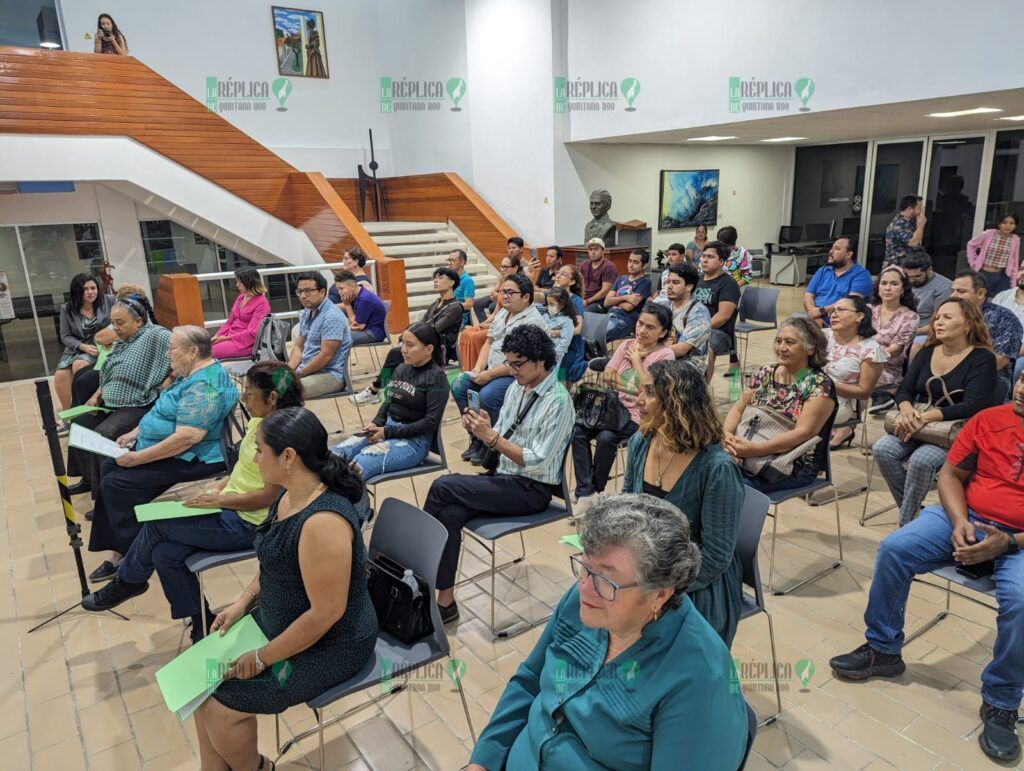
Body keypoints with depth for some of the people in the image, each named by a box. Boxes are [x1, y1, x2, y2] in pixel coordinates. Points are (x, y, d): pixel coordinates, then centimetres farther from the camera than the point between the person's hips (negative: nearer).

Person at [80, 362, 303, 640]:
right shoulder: (257, 422, 7)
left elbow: (269, 496, -24)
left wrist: (219, 500, -18)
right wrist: (218, 488, 4)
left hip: (247, 524, -9)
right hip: (230, 510, 9)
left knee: (156, 524, -6)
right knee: (165, 554, -2)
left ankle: (127, 581, 23)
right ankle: (201, 622, 15)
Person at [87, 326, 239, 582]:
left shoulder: (204, 385, -24)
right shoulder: (191, 374, 11)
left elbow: (186, 438, -30)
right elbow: (164, 415, 21)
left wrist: (138, 458, -24)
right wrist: (135, 433, 9)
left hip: (190, 460, -11)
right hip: (171, 452, 11)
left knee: (116, 484, -14)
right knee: (110, 468, 11)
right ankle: (118, 551, 11)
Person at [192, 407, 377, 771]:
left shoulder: (323, 522, -33)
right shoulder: (291, 495, -3)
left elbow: (326, 613, -29)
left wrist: (262, 658, -18)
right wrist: (242, 602, 3)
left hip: (328, 646, -9)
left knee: (220, 709, -6)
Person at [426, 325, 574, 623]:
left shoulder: (558, 402, -16)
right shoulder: (516, 388, 9)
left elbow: (537, 462, -19)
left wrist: (491, 436, -24)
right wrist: (482, 429, -10)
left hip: (532, 489, -7)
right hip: (503, 477, 7)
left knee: (443, 486, -21)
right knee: (449, 514, -20)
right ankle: (445, 602, -11)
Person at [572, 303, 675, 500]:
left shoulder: (665, 354, -3)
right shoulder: (627, 345, 13)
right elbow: (606, 376, 5)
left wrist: (636, 360, -4)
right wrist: (632, 387, -9)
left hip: (639, 416, -5)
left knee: (606, 438, -31)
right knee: (577, 431, -20)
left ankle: (596, 490, -9)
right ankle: (584, 491, -16)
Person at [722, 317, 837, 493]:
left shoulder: (820, 385, -6)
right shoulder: (765, 374, 11)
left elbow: (803, 432, -16)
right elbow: (739, 407, 10)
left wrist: (754, 449, -25)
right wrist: (727, 434, -12)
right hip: (751, 456, 5)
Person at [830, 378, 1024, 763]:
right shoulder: (988, 420, 0)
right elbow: (951, 474, 5)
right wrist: (959, 522, -11)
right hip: (968, 518, 3)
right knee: (894, 549, -17)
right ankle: (883, 650, 1)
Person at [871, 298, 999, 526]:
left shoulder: (983, 358, -6)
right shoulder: (927, 353, 11)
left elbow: (973, 406, -17)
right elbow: (904, 391, 8)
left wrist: (926, 417, -27)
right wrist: (907, 410, -17)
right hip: (918, 424, 5)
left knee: (921, 460, -33)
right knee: (883, 449, -22)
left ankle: (906, 522, -15)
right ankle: (912, 511, -7)